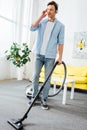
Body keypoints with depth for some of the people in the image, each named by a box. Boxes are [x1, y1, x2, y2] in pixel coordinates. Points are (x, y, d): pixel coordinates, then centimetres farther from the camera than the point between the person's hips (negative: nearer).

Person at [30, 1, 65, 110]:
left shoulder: (60, 25, 3)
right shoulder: (42, 22, 9)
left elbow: (60, 42, -1)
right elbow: (32, 28, -9)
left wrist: (60, 57, -8)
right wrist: (41, 16, -8)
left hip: (50, 56, -2)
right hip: (38, 54, 2)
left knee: (47, 79, 1)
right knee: (35, 76, 4)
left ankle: (44, 100, 12)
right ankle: (34, 96, 18)